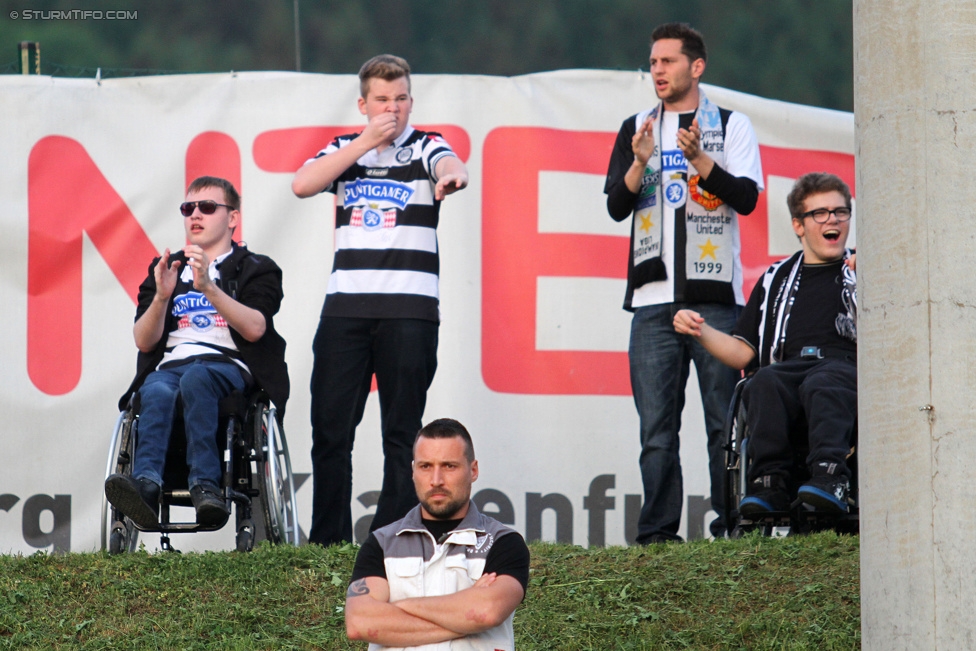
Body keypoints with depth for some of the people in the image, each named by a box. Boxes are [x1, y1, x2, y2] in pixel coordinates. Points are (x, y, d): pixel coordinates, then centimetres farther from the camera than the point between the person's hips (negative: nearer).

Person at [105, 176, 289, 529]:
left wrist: (209, 288, -15)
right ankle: (146, 485, -61)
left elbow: (255, 328, -3)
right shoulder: (165, 268, 28)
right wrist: (162, 296, -3)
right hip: (170, 364, 2)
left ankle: (204, 487, -53)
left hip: (229, 366, -2)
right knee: (157, 392, -36)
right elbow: (144, 341, 16)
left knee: (196, 377, -39)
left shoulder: (256, 269, 18)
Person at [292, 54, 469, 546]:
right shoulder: (345, 149, 15)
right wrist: (367, 142, -5)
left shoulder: (425, 147, 7)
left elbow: (450, 164, -16)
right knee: (330, 426, -1)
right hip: (345, 306, 3)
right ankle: (328, 540, 4)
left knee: (402, 431, -2)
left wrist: (451, 175, -42)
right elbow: (303, 186, -2)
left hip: (409, 308, -3)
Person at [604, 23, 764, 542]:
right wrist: (639, 163, -10)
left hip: (715, 295, -2)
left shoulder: (732, 126, 8)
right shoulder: (636, 128, 16)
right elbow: (617, 206, 8)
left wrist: (699, 158, -17)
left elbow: (746, 197, -3)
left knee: (725, 419, -4)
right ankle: (657, 532, -3)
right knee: (656, 426, -3)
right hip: (653, 299, 2)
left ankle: (730, 525, -1)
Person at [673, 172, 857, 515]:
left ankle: (830, 481, -57)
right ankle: (769, 485, -43)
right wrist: (700, 330, 9)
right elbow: (742, 354, 25)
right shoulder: (777, 279, 29)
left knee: (822, 384, -38)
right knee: (765, 382, -34)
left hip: (846, 366, -2)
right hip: (789, 367, 3)